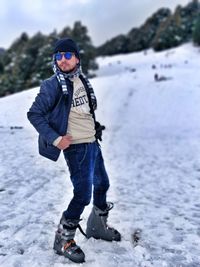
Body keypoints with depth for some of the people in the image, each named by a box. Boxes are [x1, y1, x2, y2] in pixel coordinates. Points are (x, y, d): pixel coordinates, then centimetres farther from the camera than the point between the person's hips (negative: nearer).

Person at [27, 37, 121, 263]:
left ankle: (98, 227, 40)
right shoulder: (53, 85, -14)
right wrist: (55, 139, -18)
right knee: (83, 194, -7)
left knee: (102, 184, 18)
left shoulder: (81, 79, 7)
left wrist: (94, 128, 13)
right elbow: (34, 114, -13)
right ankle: (63, 239, 14)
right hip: (76, 147, -8)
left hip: (93, 142, 8)